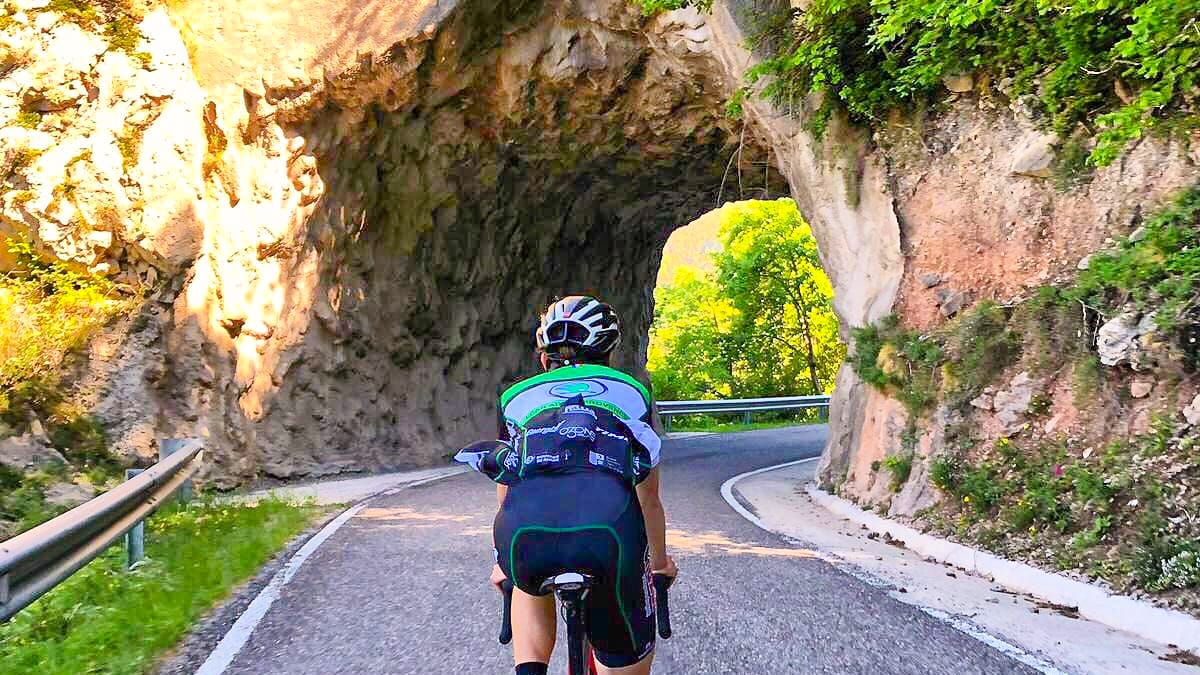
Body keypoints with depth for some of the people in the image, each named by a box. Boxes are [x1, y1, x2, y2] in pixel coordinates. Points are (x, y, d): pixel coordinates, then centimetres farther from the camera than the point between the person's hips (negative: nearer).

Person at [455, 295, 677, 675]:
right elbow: (649, 500, 37)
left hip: (525, 536, 2)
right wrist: (660, 560, 55)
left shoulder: (518, 397, 30)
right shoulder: (631, 392, 29)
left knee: (532, 587, 37)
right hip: (610, 535, -1)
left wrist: (503, 563, 57)